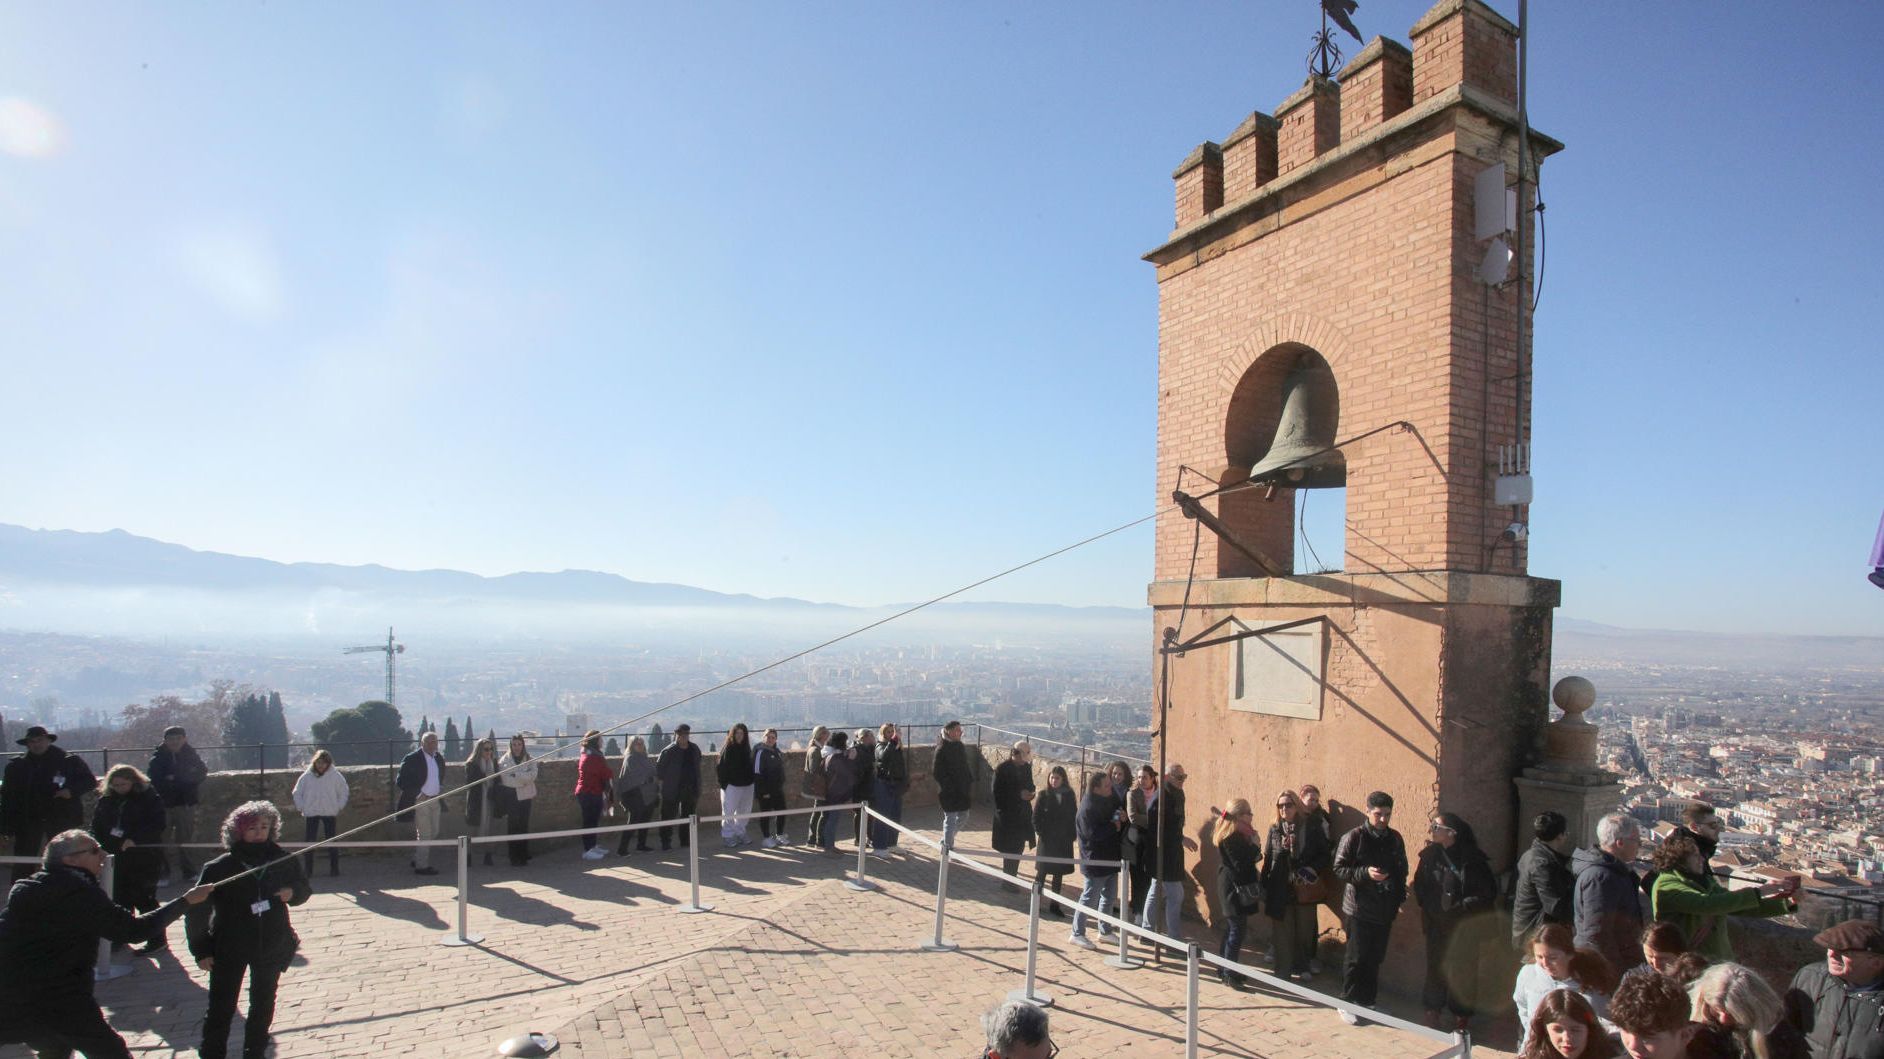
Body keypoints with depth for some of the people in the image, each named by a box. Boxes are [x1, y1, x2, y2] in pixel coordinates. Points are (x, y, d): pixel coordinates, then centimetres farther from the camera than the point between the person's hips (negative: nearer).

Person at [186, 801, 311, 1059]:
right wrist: (201, 950, -7)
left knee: (263, 1004, 15)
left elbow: (303, 889, 10)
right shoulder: (219, 868, -12)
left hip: (271, 947, 3)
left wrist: (292, 893, -14)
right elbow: (198, 910, -6)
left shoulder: (284, 861, -5)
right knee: (221, 1008, 4)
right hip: (229, 949, -2)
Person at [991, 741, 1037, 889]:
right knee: (1010, 848, -3)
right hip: (1007, 814, -6)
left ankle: (1012, 873, 33)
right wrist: (1019, 795, -21)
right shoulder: (1002, 769, -14)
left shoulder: (1026, 767, 5)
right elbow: (997, 793, -14)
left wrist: (1030, 793, -8)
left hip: (1023, 813, 6)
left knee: (1019, 846, 14)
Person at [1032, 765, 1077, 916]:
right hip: (1046, 840, -2)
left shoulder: (1069, 796, 2)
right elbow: (1036, 817, -2)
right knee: (1042, 871, 2)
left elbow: (1074, 817, 5)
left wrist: (1071, 835, -3)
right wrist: (1040, 834, -9)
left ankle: (1054, 904, 16)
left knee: (1059, 873, 8)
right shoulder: (1044, 795, -4)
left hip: (1064, 841, 3)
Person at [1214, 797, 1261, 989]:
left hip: (1234, 890, 10)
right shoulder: (1231, 837, -19)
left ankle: (1224, 970, 24)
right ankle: (1229, 974, 0)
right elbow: (1241, 864, -23)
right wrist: (1255, 845, -17)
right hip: (1235, 890, -10)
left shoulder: (1238, 834, 13)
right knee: (1237, 931, -5)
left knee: (1231, 929, 15)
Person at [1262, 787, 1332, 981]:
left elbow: (1325, 854, -1)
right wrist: (1265, 890, 1)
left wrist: (1313, 868, -18)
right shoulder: (1275, 829, 2)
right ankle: (1283, 970, 15)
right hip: (1281, 888, 1)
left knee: (1305, 929, 9)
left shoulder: (1311, 827, -4)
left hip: (1306, 889, -1)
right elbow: (1268, 859, 3)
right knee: (1283, 931, 5)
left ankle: (1301, 967, 26)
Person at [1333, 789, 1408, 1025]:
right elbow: (1339, 868, -9)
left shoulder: (1395, 839, 6)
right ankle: (1347, 1003, 12)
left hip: (1384, 910, 5)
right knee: (1356, 959, 0)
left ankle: (1367, 1001, 24)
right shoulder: (1353, 837, -9)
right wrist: (1366, 873, -23)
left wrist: (1399, 900, 10)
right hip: (1358, 910, -4)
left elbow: (1402, 871, 16)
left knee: (1375, 959, 11)